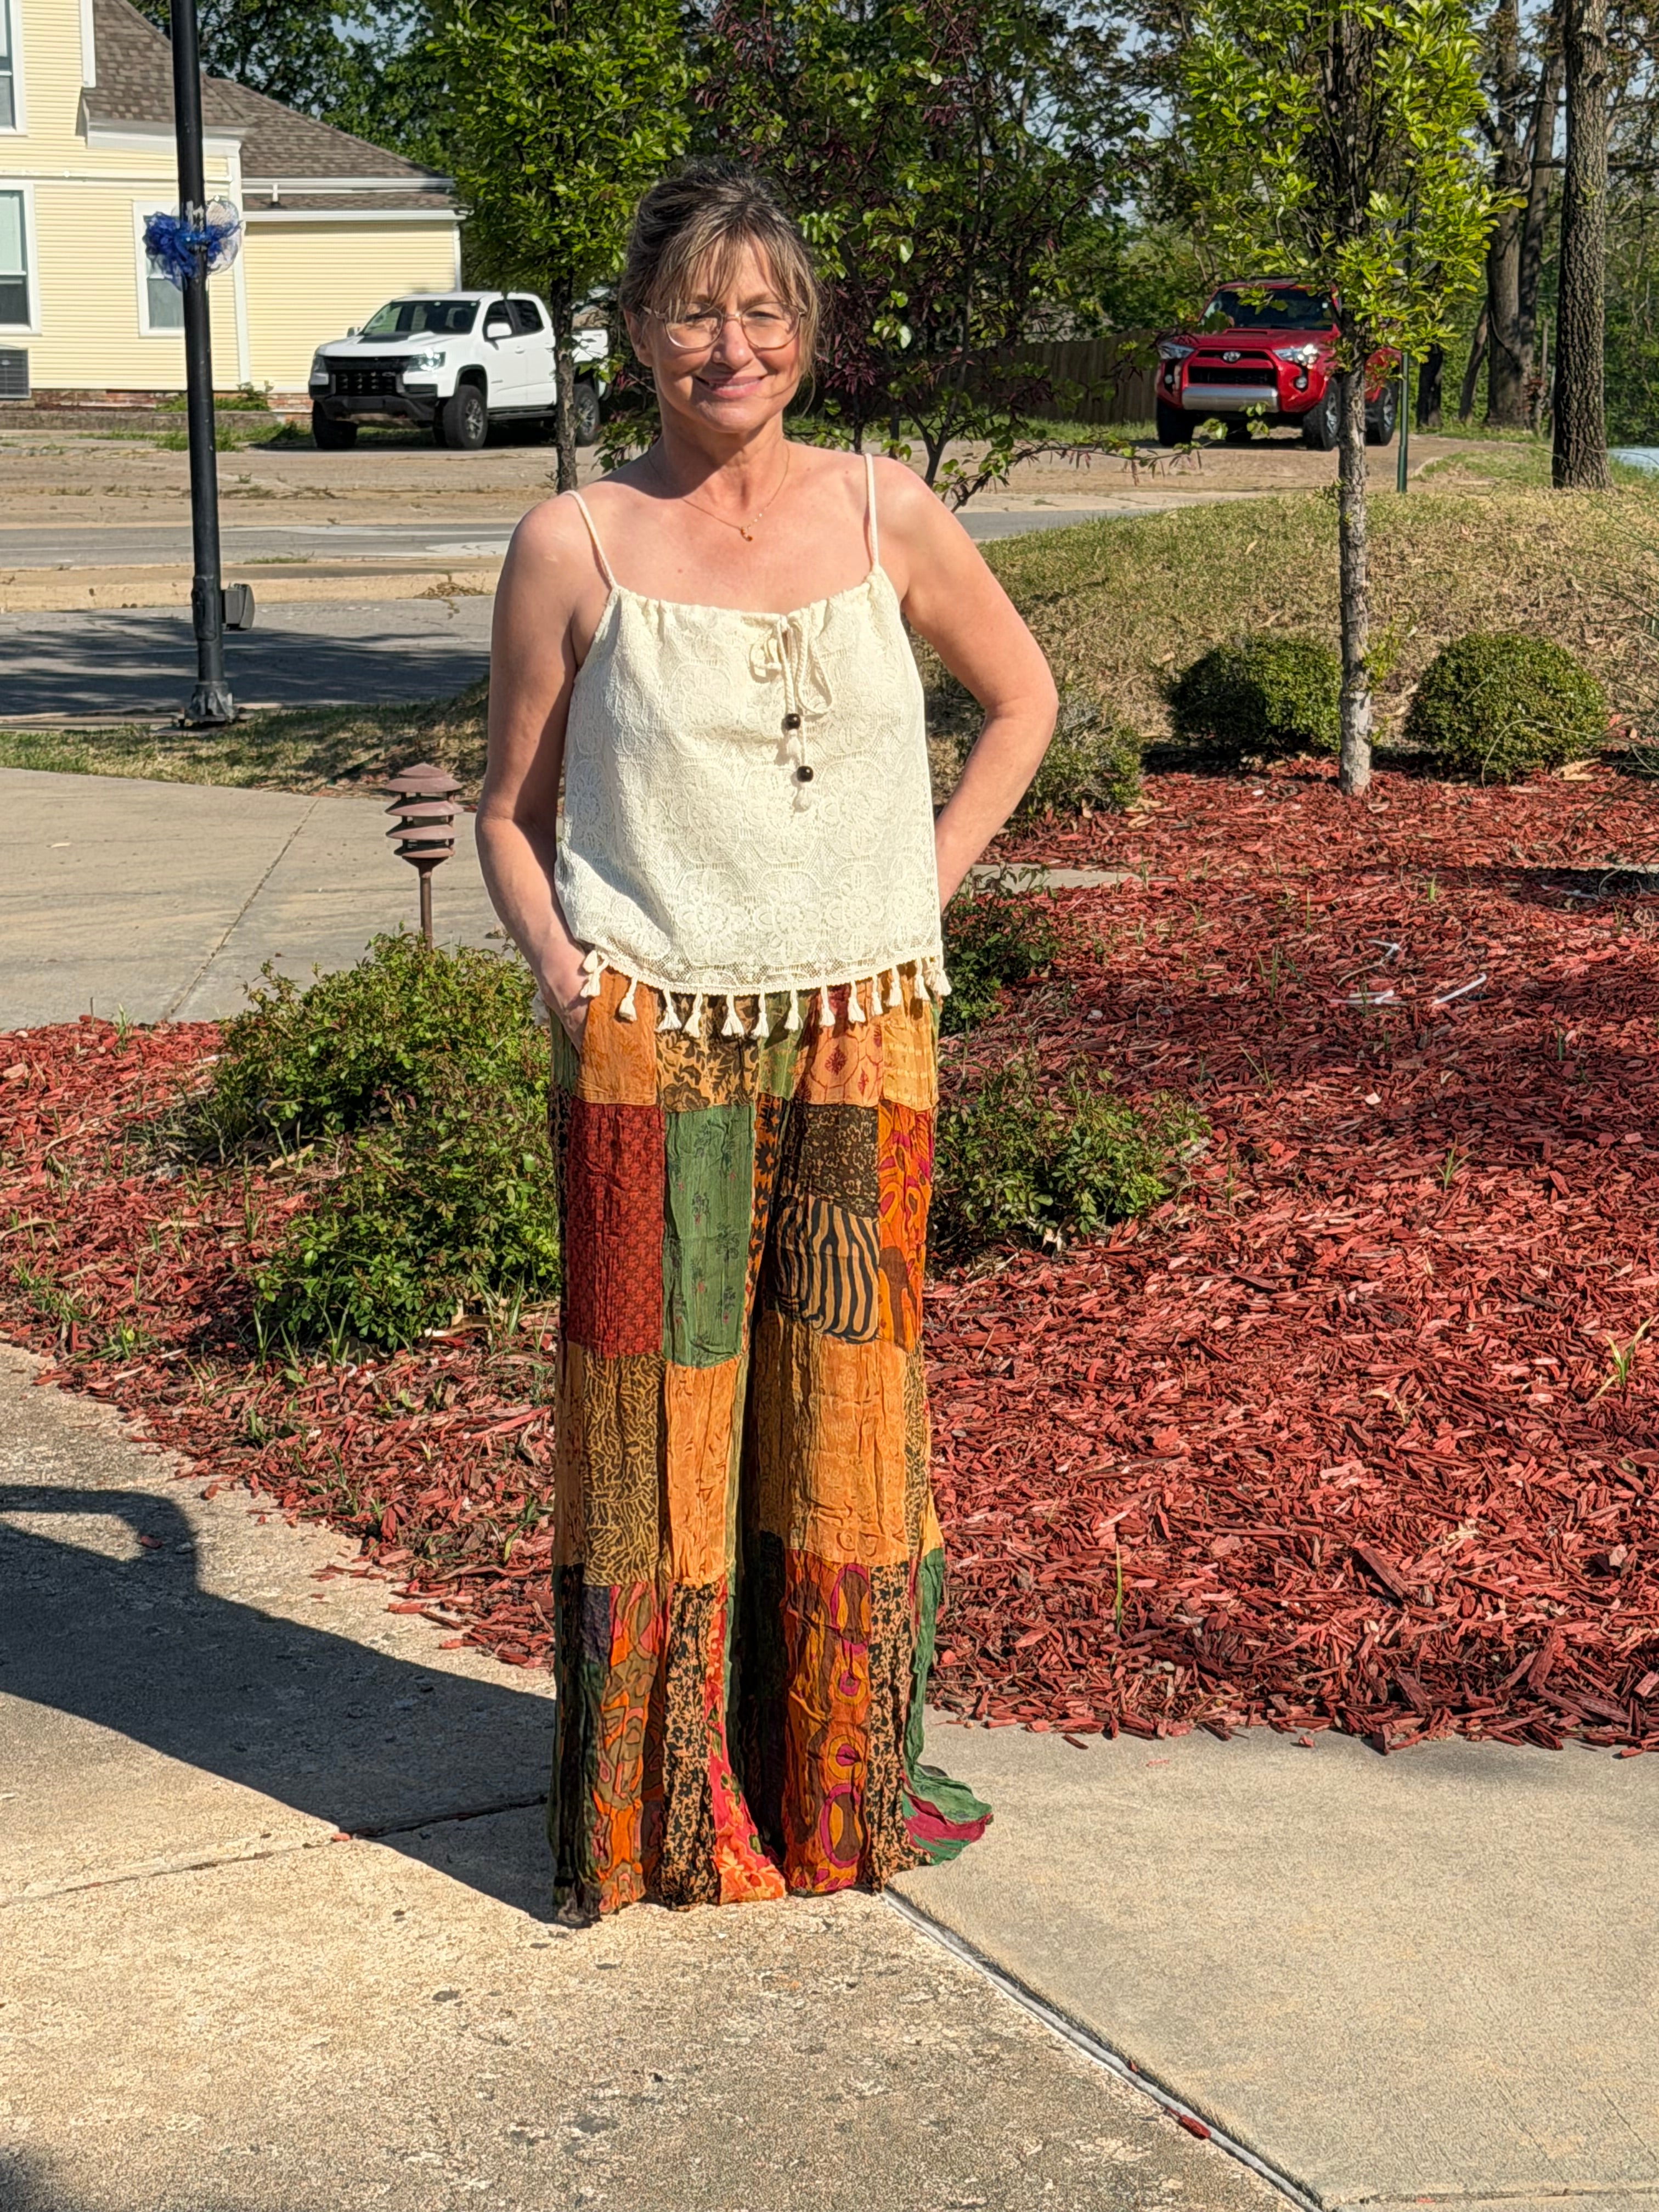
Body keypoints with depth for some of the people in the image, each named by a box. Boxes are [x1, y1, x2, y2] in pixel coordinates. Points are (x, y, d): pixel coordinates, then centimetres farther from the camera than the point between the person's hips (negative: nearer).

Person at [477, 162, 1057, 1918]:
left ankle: (844, 1780, 25)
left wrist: (924, 886, 6)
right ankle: (662, 1810, 16)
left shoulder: (886, 516, 3)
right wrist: (559, 966, -10)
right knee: (659, 1407, 2)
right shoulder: (572, 546, -1)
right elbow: (511, 811, 6)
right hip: (650, 1046, -2)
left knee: (847, 1398, 9)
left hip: (859, 1032, 2)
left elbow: (1019, 695, 17)